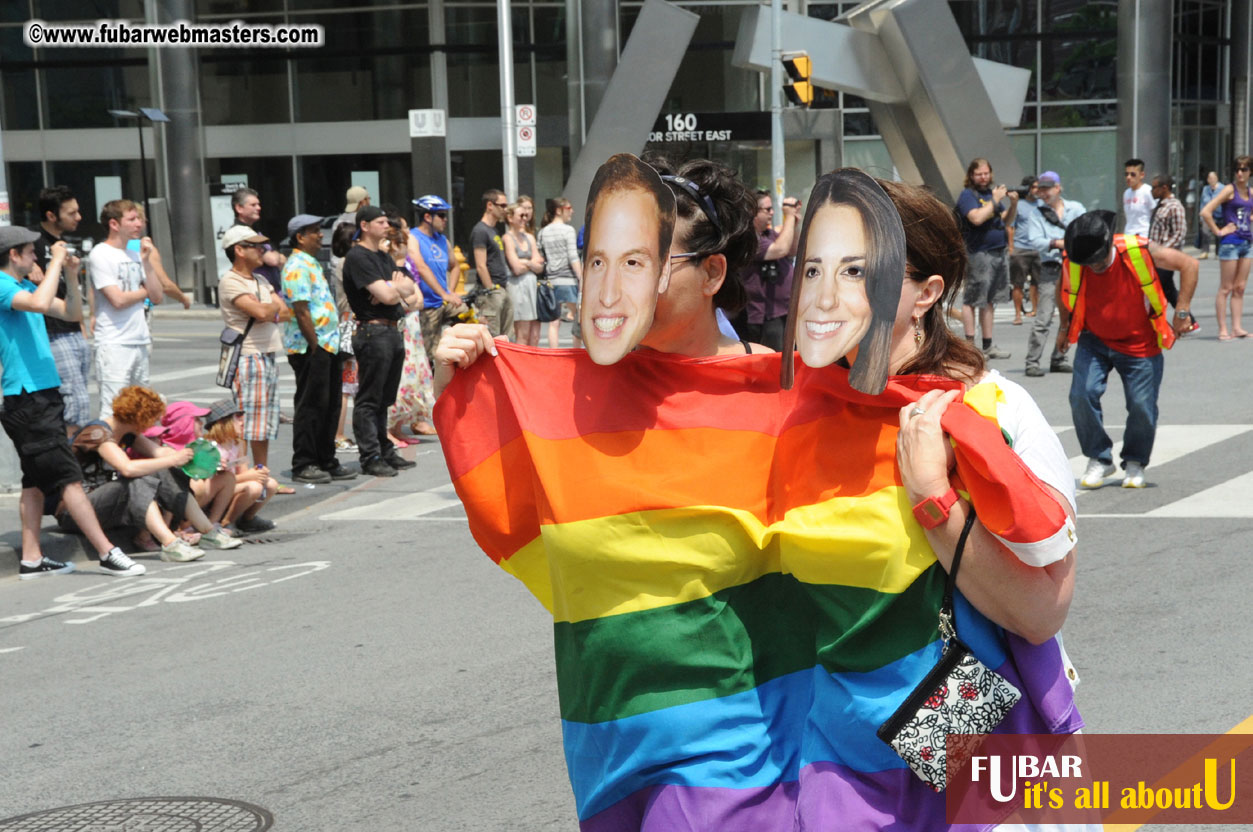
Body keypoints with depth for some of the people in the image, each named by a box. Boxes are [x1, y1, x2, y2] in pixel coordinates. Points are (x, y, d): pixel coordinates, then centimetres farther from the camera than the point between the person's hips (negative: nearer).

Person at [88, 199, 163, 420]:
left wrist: (146, 261, -2)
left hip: (140, 343, 8)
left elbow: (157, 296, 8)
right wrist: (145, 291, 1)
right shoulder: (100, 255, -8)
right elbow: (118, 299, -17)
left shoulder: (134, 254, 13)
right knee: (113, 411, -11)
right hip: (114, 344, -8)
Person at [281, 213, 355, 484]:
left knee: (330, 405, 12)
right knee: (310, 406, -4)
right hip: (309, 348, -10)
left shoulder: (312, 264, 19)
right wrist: (315, 345, -19)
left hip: (327, 345, 10)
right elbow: (301, 311, -19)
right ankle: (303, 465, 3)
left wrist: (330, 343, 17)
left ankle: (326, 461, 20)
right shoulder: (297, 267, -14)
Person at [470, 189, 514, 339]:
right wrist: (491, 291, -18)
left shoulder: (493, 230, 18)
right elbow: (481, 266, -16)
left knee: (505, 339, 11)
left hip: (502, 291, 10)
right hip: (491, 293, -10)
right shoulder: (480, 231, -11)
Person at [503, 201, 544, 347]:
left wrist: (525, 262, -5)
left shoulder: (529, 237, 16)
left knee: (534, 336, 4)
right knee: (522, 335, -6)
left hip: (533, 285, 7)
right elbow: (517, 268, -11)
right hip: (518, 287, -7)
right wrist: (533, 263, 3)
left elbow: (539, 268, 11)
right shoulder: (508, 238, -4)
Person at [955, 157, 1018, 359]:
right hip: (978, 254, -8)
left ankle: (988, 346, 16)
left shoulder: (992, 193, 18)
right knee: (972, 300, -6)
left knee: (989, 300, 12)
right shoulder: (967, 195, -5)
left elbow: (1007, 221, 20)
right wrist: (995, 200, -14)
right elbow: (977, 218, -21)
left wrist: (1013, 204, 3)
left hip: (998, 253, 8)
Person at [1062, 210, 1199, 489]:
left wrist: (1181, 312, -11)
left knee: (1142, 406, -4)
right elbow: (1064, 291, 10)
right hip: (1094, 341, 2)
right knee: (1082, 395, -16)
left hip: (1139, 344, -2)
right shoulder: (1071, 263, -15)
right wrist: (1066, 326, 14)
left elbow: (1189, 265, -10)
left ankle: (1135, 464, 22)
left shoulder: (1140, 251, -22)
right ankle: (1099, 459, 3)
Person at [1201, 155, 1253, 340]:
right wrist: (1218, 231, -13)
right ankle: (1223, 330, -1)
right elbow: (1205, 212, -18)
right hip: (1230, 242, -7)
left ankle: (1237, 328, 11)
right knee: (1226, 288, -3)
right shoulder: (1229, 190, -8)